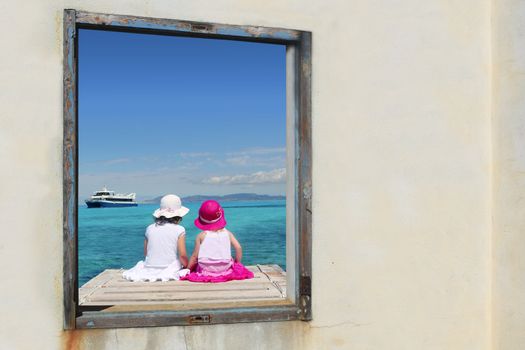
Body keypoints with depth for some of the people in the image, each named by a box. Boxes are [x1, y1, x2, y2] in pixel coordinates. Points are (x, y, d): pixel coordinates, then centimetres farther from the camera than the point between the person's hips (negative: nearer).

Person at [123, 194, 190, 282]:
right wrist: (187, 267, 8)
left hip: (150, 268, 5)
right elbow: (182, 256, -10)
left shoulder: (150, 228, 5)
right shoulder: (179, 230, -7)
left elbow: (145, 253, 12)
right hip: (171, 270, -4)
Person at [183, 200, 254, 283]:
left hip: (206, 270, -1)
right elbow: (238, 248, -4)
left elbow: (195, 256, -3)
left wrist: (188, 268, 11)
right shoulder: (227, 233, -2)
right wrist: (237, 263, 11)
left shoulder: (201, 236, -6)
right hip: (225, 269, 1)